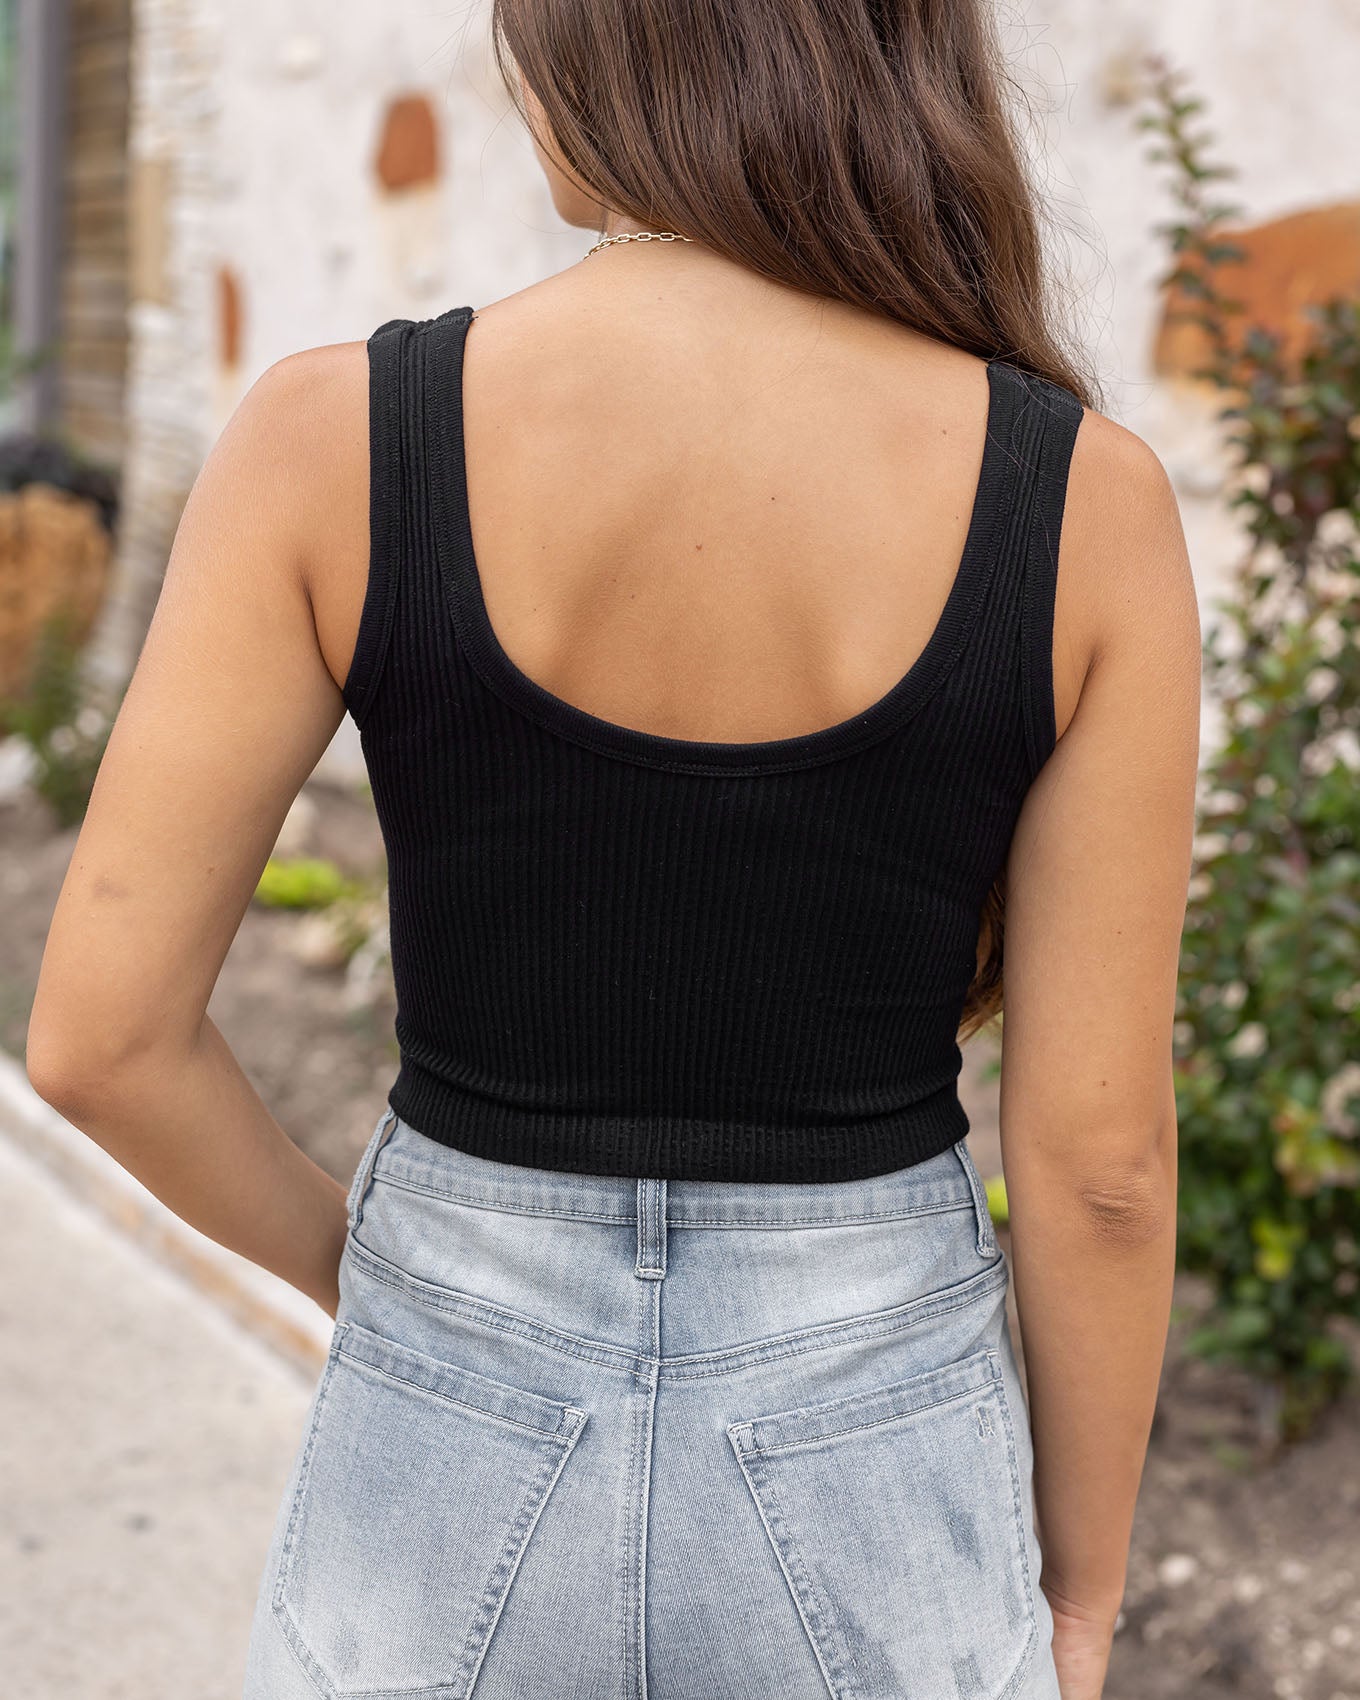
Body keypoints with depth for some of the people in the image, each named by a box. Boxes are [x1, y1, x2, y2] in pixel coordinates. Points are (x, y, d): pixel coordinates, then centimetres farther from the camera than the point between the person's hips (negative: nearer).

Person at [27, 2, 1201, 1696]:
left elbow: (97, 1030, -11)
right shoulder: (1085, 497, -14)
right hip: (869, 1503, 1)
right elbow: (1097, 1147, -9)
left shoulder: (336, 437, -15)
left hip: (452, 1483, 0)